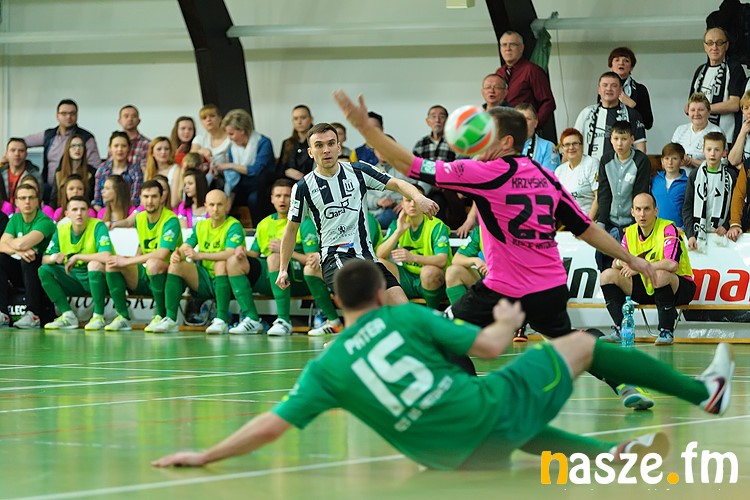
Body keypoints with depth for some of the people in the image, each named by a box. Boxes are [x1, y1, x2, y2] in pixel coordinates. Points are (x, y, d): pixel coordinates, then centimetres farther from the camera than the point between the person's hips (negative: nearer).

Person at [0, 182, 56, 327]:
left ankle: (33, 314, -33)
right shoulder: (15, 219, 7)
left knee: (29, 259, -34)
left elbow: (23, 243, -30)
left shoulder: (45, 221, -15)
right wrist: (18, 250, -28)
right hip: (20, 273, 6)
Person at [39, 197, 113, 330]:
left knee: (94, 264, -36)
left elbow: (106, 257, -33)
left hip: (96, 277, -6)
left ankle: (98, 317, -26)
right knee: (44, 271, -10)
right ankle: (68, 316, -13)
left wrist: (77, 257, -24)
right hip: (74, 279, 6)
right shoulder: (61, 230, 0)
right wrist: (53, 258, -21)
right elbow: (44, 259, 3)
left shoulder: (98, 227, -17)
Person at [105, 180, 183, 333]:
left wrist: (127, 261, -24)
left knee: (153, 263, -38)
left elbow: (161, 254, -28)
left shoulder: (171, 221, -15)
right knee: (112, 264, -12)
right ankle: (123, 317, -9)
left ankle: (161, 316, -20)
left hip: (170, 279, -7)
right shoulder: (140, 218, 8)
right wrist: (134, 260, 4)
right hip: (145, 278, 7)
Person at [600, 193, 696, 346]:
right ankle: (620, 330, -9)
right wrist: (620, 262, -23)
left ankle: (666, 332, -26)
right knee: (608, 275, -6)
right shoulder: (630, 233, 3)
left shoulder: (668, 229, -17)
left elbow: (672, 264, -30)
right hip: (646, 288, 7)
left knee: (660, 275, -39)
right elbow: (616, 263, 3)